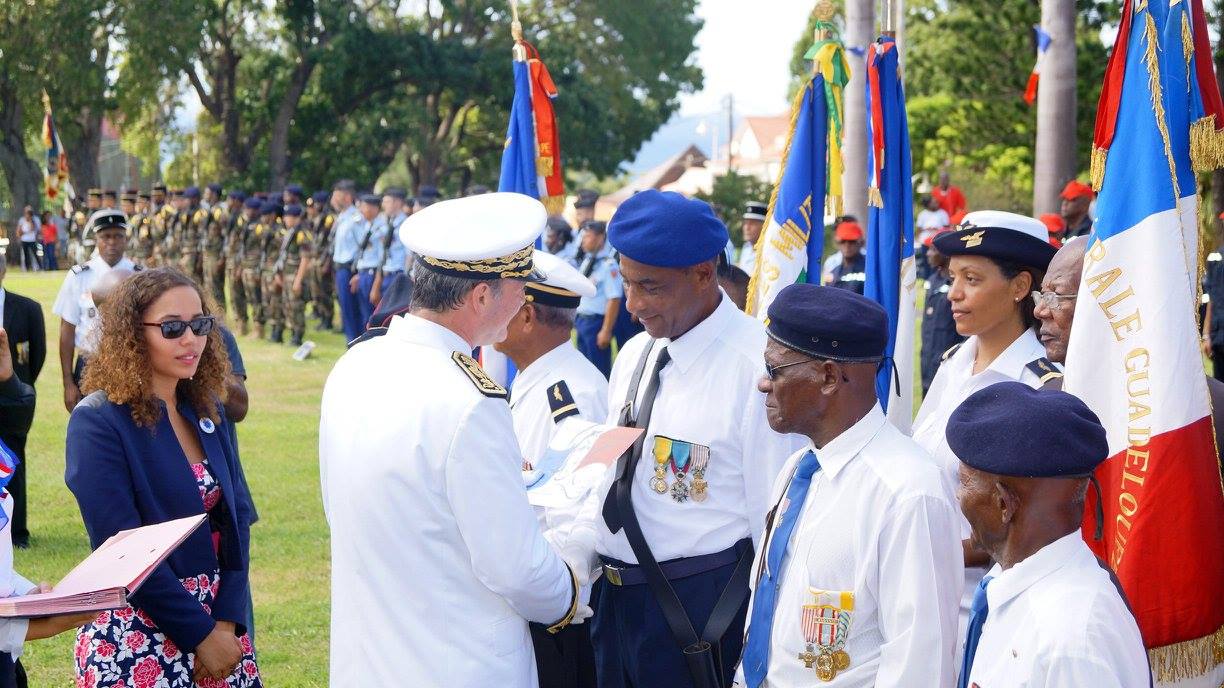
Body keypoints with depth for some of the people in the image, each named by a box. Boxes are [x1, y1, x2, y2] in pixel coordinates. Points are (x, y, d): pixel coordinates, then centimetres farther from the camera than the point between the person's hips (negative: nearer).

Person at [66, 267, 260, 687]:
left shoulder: (207, 411, 6)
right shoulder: (98, 422, -11)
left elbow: (236, 517, 4)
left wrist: (226, 621, -9)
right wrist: (200, 634, -16)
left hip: (220, 624, 5)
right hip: (137, 639, -5)